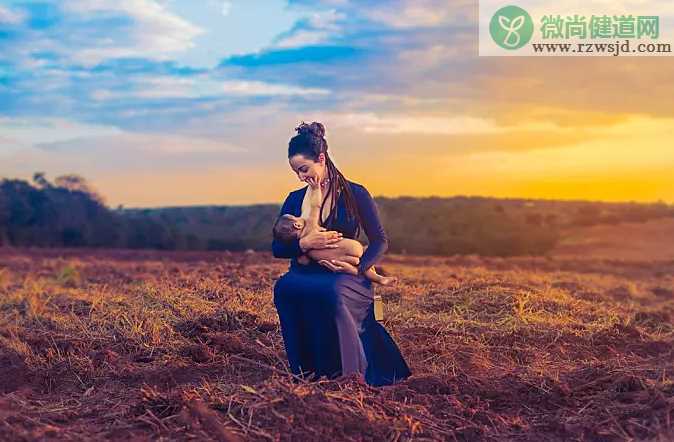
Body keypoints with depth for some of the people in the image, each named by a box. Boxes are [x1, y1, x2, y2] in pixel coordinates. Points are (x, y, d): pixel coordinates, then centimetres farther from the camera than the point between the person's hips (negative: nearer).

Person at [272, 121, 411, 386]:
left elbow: (380, 241, 0)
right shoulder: (295, 200, 13)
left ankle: (350, 372, -23)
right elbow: (276, 248, 8)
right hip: (305, 273, 3)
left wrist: (358, 267, -18)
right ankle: (307, 371, -22)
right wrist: (304, 243, -14)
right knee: (284, 287, -33)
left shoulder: (355, 194, 4)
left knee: (330, 292, -39)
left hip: (345, 276, -3)